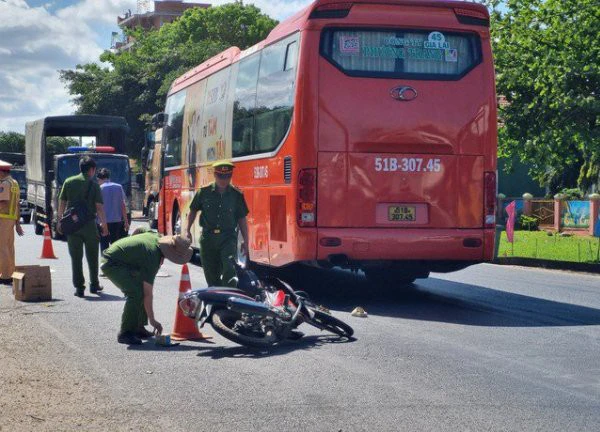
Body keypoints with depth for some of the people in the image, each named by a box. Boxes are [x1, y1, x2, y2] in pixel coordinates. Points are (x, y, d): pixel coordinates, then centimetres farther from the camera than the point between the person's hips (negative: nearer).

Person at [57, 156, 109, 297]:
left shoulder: (68, 182, 4)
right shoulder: (93, 185, -4)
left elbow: (62, 203, 6)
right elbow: (99, 207, -7)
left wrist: (60, 221, 14)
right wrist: (104, 224, 0)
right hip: (89, 224, -2)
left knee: (76, 257, 5)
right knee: (92, 256, 13)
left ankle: (79, 287, 2)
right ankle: (94, 284, 21)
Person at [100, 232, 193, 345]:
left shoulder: (156, 237, -4)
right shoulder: (153, 259, -26)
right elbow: (148, 294, -24)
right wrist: (152, 320, -19)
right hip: (111, 263, -10)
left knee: (142, 289, 8)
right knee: (135, 292, -23)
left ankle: (138, 327, 14)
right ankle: (125, 333, -17)